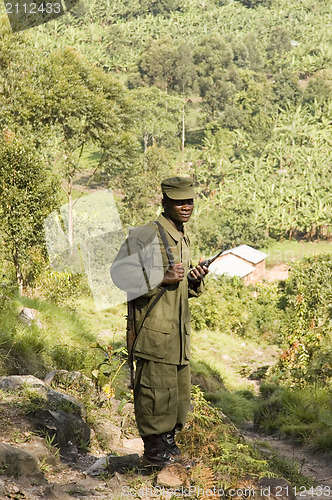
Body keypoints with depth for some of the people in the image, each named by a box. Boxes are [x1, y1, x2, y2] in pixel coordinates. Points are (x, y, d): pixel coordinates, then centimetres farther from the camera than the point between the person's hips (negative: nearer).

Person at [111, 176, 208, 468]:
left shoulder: (183, 239, 18)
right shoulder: (147, 235, -10)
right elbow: (121, 274, -18)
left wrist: (195, 281, 5)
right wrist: (163, 277, -22)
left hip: (179, 329, 9)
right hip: (155, 327, -9)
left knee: (180, 388, 13)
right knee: (158, 388, -7)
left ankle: (168, 441, 26)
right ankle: (154, 450, 3)